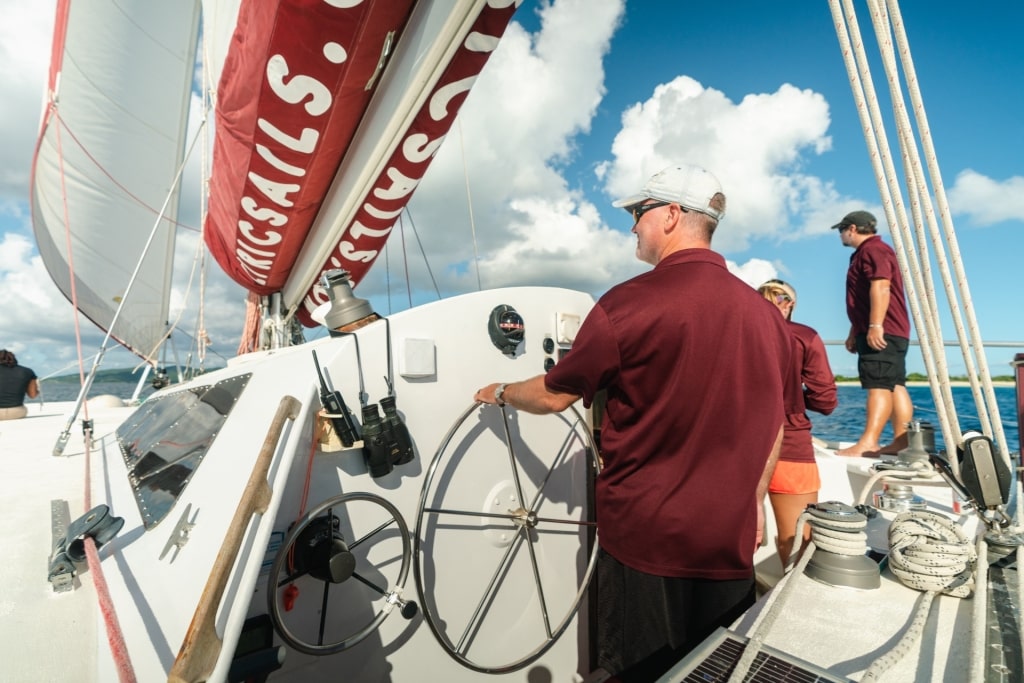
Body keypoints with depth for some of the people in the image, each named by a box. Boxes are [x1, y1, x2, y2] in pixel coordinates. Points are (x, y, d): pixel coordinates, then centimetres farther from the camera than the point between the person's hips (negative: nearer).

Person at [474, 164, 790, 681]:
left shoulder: (628, 303, -17)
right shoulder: (765, 313, 0)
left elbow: (553, 396, -7)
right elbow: (773, 426, 8)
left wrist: (500, 393, 12)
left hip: (645, 539, -4)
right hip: (730, 544, 5)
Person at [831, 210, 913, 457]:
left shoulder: (873, 249, -7)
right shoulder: (867, 252, 27)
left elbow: (881, 287, -21)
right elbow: (863, 299, 28)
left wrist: (875, 326, -27)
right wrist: (855, 333, 28)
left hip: (881, 333, -11)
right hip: (887, 333, 11)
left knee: (879, 386, -16)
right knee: (895, 386, 7)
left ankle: (868, 443, -21)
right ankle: (901, 441, 9)